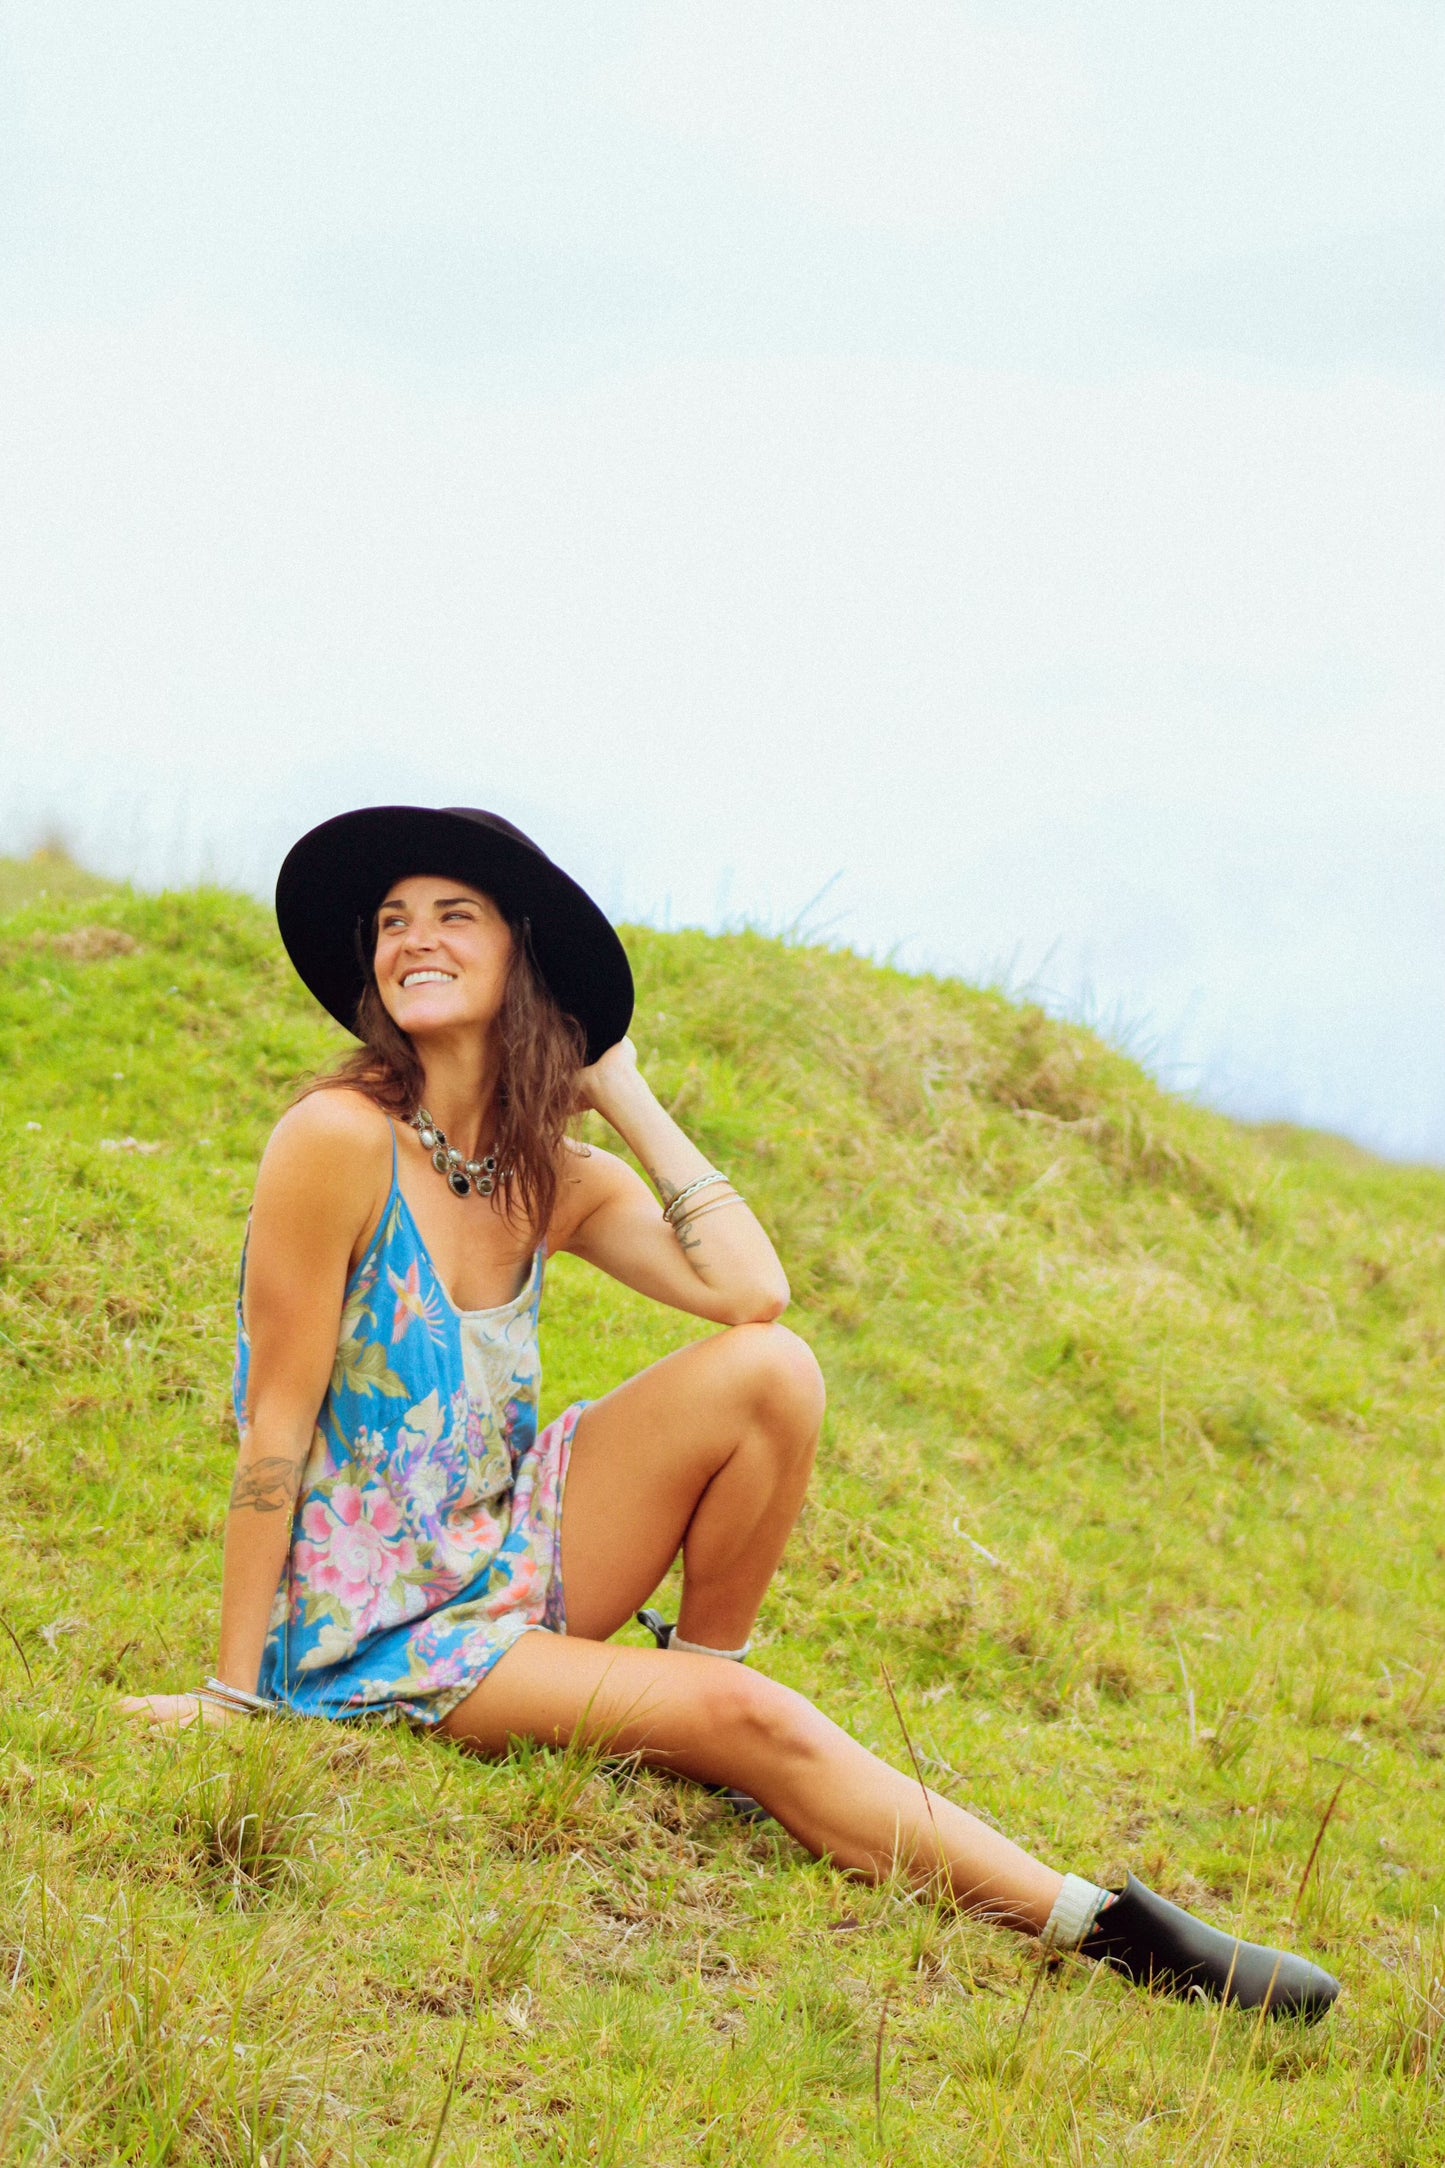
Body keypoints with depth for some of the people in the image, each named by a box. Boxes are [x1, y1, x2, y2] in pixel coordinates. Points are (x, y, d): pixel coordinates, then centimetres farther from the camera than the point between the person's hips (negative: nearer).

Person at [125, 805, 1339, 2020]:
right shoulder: (342, 1141, -18)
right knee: (742, 1720, -22)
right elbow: (277, 1426, -16)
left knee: (769, 1372, -17)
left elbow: (755, 1293, -15)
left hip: (509, 1547, 6)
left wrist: (626, 1096, -8)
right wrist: (237, 1691, -15)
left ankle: (701, 1665, 1)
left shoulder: (555, 1181, 1)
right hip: (381, 1630, -6)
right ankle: (1090, 1926, -13)